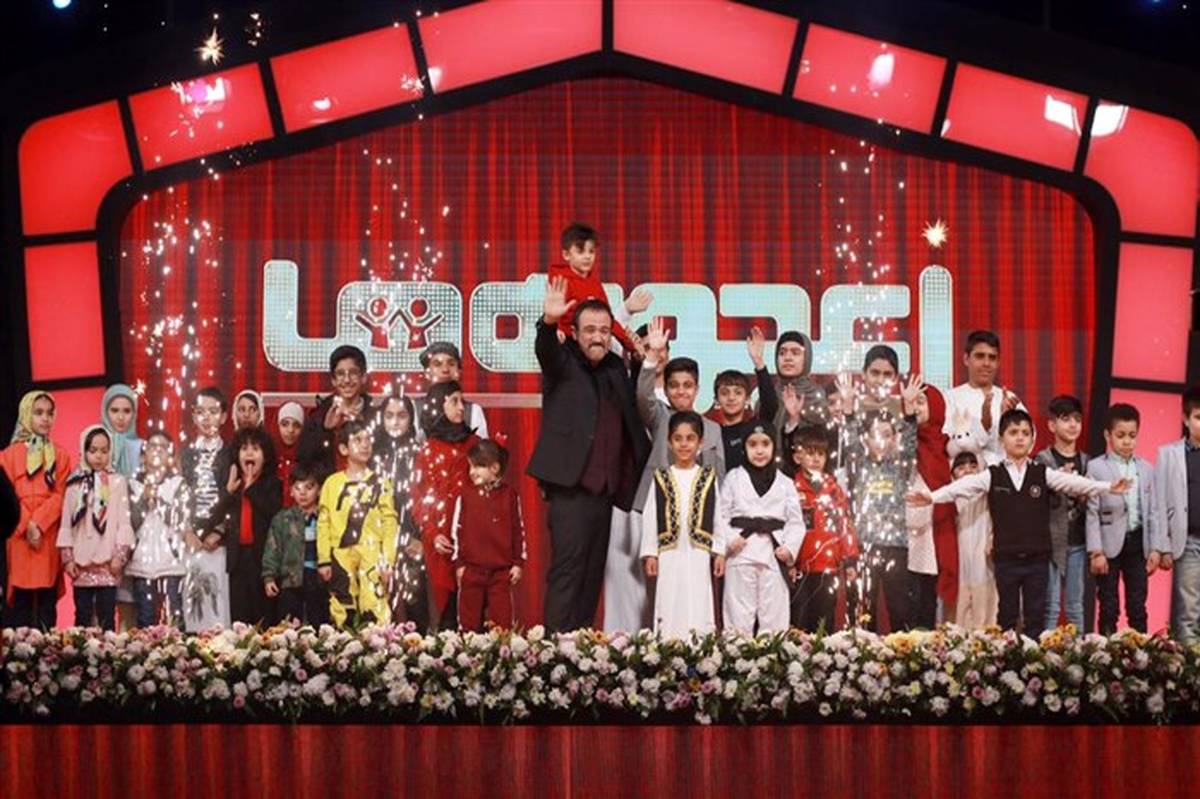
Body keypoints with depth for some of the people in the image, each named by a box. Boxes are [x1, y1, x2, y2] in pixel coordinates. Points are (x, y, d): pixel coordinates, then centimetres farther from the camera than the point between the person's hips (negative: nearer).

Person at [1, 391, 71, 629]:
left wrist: (39, 523, -12)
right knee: (20, 601, -3)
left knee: (47, 601, 0)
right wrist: (27, 525, -13)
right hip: (19, 535, -1)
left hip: (50, 535, 1)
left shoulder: (60, 456, 11)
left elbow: (60, 495, 1)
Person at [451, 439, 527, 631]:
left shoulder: (510, 495, 1)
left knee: (502, 621, 2)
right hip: (471, 569, 0)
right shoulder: (465, 496, 1)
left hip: (501, 571, 0)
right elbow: (456, 531, 4)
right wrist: (458, 563, 1)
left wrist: (518, 563, 3)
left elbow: (519, 531, 5)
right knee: (469, 620, 6)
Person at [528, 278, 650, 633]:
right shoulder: (563, 363, 1)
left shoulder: (616, 368, 16)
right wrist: (549, 322, -40)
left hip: (605, 489, 6)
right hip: (570, 487, -6)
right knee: (568, 567, -11)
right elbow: (546, 350, -22)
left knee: (593, 572, 8)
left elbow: (632, 421, 17)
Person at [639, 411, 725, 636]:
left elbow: (717, 517, 6)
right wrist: (650, 553, 1)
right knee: (669, 610, 1)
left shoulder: (708, 477, 6)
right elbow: (650, 517, 6)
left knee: (698, 610, -2)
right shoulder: (661, 478, 7)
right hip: (669, 554, 1)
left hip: (699, 554, 0)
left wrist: (719, 552, 2)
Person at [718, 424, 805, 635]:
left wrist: (790, 547, -8)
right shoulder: (734, 479, 8)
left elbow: (796, 521, 7)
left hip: (774, 553, 1)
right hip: (741, 553, -1)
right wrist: (729, 539, -12)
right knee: (740, 613, 1)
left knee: (774, 614, 2)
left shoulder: (785, 484, 11)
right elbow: (721, 514, 3)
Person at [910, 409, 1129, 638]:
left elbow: (1074, 483, -6)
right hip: (1006, 559, -1)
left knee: (1035, 615, 6)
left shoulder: (1043, 474, 3)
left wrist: (1108, 486, -19)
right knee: (1007, 615, 8)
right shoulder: (991, 476, 1)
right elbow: (963, 487, -10)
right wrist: (932, 497, -25)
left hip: (1037, 558, 1)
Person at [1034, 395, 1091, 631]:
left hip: (1077, 542, 4)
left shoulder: (1085, 462, 10)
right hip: (1051, 540, -4)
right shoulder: (1042, 460, -3)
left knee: (1076, 606, 9)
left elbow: (1090, 505, 11)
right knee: (1051, 606, -3)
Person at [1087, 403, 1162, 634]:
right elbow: (1092, 513, -8)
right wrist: (1096, 552, -13)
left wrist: (1156, 548, 3)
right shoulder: (1096, 468, -5)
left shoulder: (1146, 469, 8)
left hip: (1138, 543, 3)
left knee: (1138, 607, 7)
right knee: (1109, 607, 4)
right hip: (1110, 545, -3)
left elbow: (1151, 512, 9)